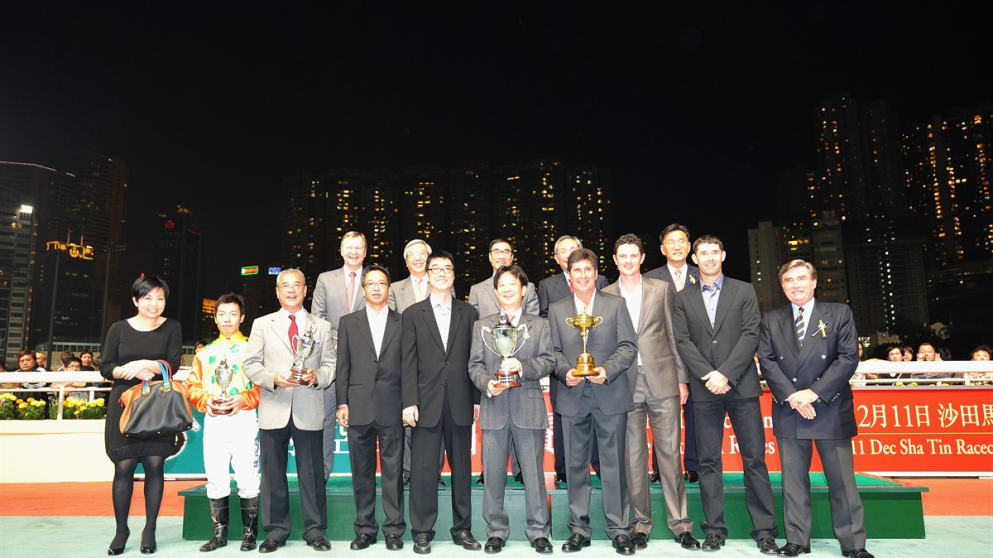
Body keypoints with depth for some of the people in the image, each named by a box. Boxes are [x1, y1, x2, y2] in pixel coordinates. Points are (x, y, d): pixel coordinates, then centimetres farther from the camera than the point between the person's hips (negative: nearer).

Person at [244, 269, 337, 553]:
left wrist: (317, 377, -13)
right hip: (274, 410, 1)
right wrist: (273, 378, -13)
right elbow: (250, 364, 5)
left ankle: (315, 530, 15)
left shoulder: (322, 327, 12)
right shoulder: (262, 324, 11)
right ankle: (275, 531, 20)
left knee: (312, 473, 4)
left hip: (310, 411, 0)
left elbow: (331, 364, 8)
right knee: (273, 473, 7)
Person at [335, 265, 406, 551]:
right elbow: (342, 366, 7)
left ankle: (394, 530, 16)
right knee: (362, 472, 9)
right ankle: (365, 529, 21)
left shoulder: (402, 322, 7)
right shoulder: (348, 322, 10)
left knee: (393, 471, 4)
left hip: (392, 407, -1)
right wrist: (342, 403, 0)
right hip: (359, 407, 1)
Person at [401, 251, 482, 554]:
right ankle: (422, 531, 17)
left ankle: (463, 529, 23)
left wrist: (477, 398, 2)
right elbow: (409, 362, -1)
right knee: (423, 469, 4)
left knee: (462, 467, 10)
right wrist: (409, 402, -8)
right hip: (426, 403, -1)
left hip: (461, 403, 2)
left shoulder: (468, 313, 8)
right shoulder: (413, 314, 5)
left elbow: (474, 358, 6)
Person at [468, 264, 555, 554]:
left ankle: (538, 532, 18)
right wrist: (487, 384, -12)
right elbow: (474, 365, 7)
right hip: (494, 409, 1)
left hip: (529, 407, -1)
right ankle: (496, 531, 20)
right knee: (493, 474, 6)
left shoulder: (540, 324, 10)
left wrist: (523, 365, -15)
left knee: (534, 473, 4)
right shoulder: (482, 325, 13)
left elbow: (548, 361, 2)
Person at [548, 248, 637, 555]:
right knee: (575, 465, 8)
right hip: (573, 397, 2)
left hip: (610, 396, -1)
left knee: (613, 465, 3)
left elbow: (628, 346, 1)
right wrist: (565, 371, -12)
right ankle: (579, 529, 20)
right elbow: (553, 350, 7)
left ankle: (619, 529, 16)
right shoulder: (556, 309, 10)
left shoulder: (616, 304, 6)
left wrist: (607, 370, -14)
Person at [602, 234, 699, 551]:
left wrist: (682, 378, 4)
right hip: (626, 384, 0)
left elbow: (673, 335, 7)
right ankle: (640, 522, 17)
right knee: (633, 454, 5)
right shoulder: (606, 296, 7)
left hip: (662, 380, 0)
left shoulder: (662, 289, 8)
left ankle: (679, 522, 13)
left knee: (669, 452, 2)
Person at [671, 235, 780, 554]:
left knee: (754, 458, 1)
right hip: (704, 390, 1)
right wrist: (709, 375, -10)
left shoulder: (743, 291, 8)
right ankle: (714, 529, 13)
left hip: (742, 386, -1)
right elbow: (683, 341, 2)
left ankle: (764, 530, 11)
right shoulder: (683, 299, 10)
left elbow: (751, 335, -2)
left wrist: (725, 374, -12)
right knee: (708, 461, 4)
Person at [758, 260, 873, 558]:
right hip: (788, 411, 2)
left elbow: (848, 358, -5)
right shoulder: (772, 319, 10)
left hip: (831, 409, -2)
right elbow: (766, 360, 2)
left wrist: (814, 392, -13)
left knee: (842, 481, 3)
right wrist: (791, 396, -10)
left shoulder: (839, 313, 4)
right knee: (793, 480, 7)